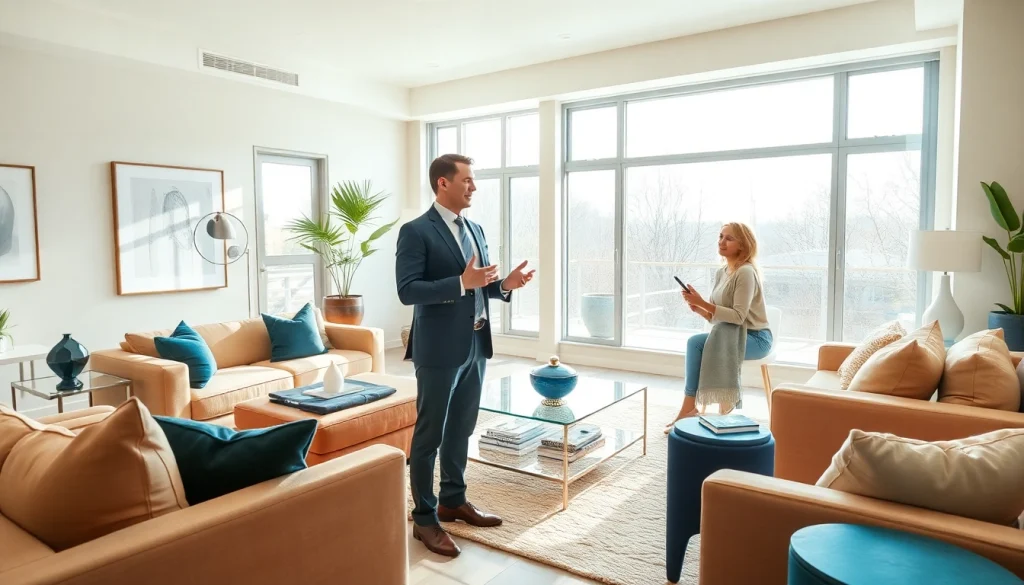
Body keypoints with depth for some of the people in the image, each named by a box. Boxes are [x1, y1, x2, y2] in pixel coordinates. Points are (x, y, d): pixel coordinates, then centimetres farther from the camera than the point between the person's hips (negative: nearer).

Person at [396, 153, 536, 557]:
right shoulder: (416, 231, -11)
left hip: (475, 345, 8)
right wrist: (461, 283, -27)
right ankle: (424, 518, 17)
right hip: (439, 349, -7)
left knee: (461, 429, 18)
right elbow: (407, 291, -19)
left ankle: (453, 501, 34)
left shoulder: (475, 230, 12)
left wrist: (505, 284, -3)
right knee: (430, 433, 4)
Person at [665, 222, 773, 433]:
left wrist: (703, 303, -27)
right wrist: (697, 308, -10)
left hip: (755, 338, -8)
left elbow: (738, 317, -24)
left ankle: (691, 407, -14)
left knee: (699, 345, -26)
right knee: (695, 342, -20)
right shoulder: (721, 273, 9)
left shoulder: (745, 272, -17)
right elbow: (715, 317, 10)